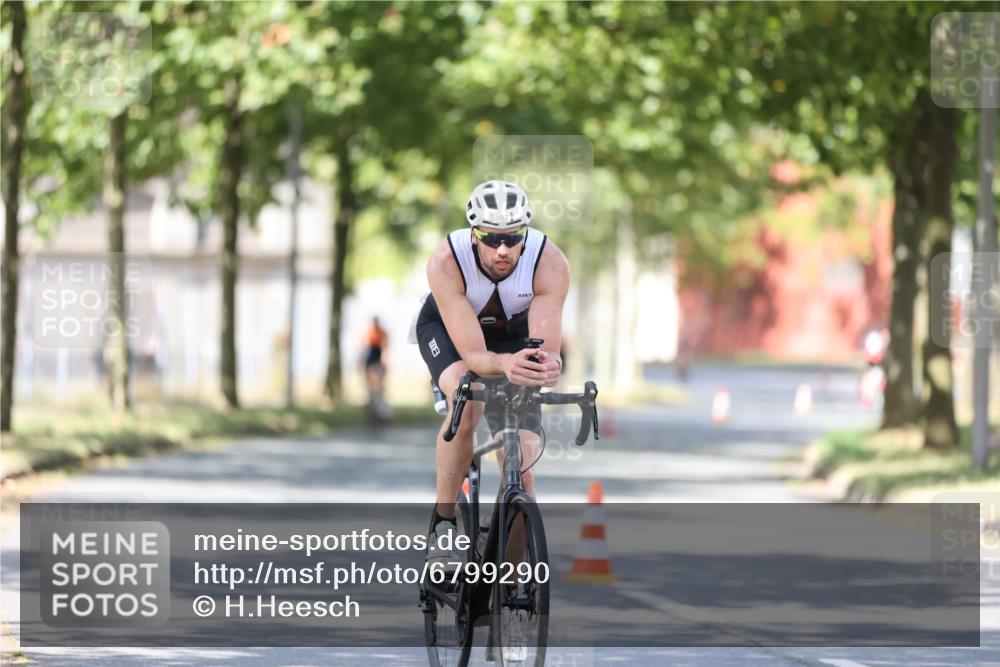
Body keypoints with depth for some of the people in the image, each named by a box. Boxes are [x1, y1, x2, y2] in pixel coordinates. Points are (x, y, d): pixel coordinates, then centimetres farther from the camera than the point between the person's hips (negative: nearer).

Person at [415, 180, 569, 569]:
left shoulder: (550, 263, -35)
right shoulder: (447, 262, -38)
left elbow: (546, 343, -40)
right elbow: (472, 354, -41)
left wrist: (548, 365, -64)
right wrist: (505, 365, -63)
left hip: (515, 334, 2)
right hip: (447, 327, -2)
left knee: (520, 460, -12)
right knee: (465, 401, -34)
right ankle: (442, 524, -21)